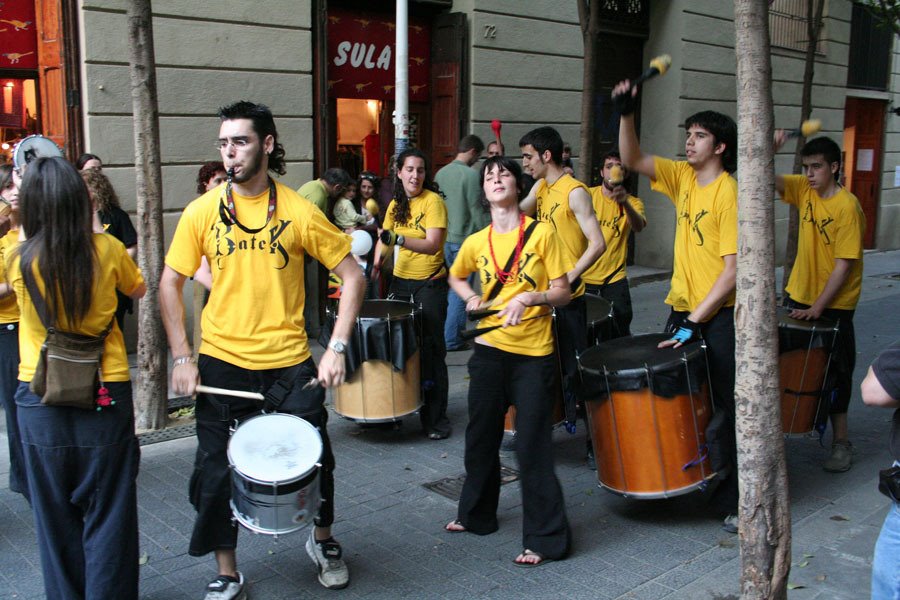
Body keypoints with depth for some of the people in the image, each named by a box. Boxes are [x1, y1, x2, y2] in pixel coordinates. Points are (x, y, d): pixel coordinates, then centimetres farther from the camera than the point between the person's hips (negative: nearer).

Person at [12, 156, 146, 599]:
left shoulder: (19, 259, -11)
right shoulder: (107, 250, -11)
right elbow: (138, 290, 10)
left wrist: (27, 236, 13)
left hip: (39, 398, 1)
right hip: (107, 394, -1)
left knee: (55, 516, 17)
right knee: (107, 513, 10)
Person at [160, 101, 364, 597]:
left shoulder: (299, 212, -6)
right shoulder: (202, 212, -2)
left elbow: (352, 277, -3)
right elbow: (170, 284, 4)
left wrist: (337, 348, -12)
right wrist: (182, 357, -4)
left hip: (289, 363, -1)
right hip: (221, 362, 1)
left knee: (314, 460, 9)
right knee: (216, 473, 6)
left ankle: (323, 541, 39)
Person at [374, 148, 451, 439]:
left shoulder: (433, 201, -11)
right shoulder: (396, 204, 9)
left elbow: (433, 244, -23)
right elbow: (385, 238, 20)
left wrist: (398, 239, -35)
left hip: (430, 284, -6)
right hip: (401, 281, 6)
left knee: (431, 350, -5)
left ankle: (436, 418, 4)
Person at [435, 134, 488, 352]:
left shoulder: (441, 173, 8)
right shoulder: (470, 174, -14)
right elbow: (477, 211, -15)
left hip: (444, 239, 7)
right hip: (464, 240, -7)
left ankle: (448, 333, 24)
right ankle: (452, 340, 5)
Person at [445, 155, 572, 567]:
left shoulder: (542, 233, -7)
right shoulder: (476, 242, 4)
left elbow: (563, 293, -5)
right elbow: (456, 277, 24)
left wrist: (530, 297, -22)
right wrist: (471, 298, 4)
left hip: (534, 355, -4)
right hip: (489, 350, 4)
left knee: (532, 448, -2)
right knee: (480, 439, 16)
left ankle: (545, 539, 11)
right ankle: (476, 515, 37)